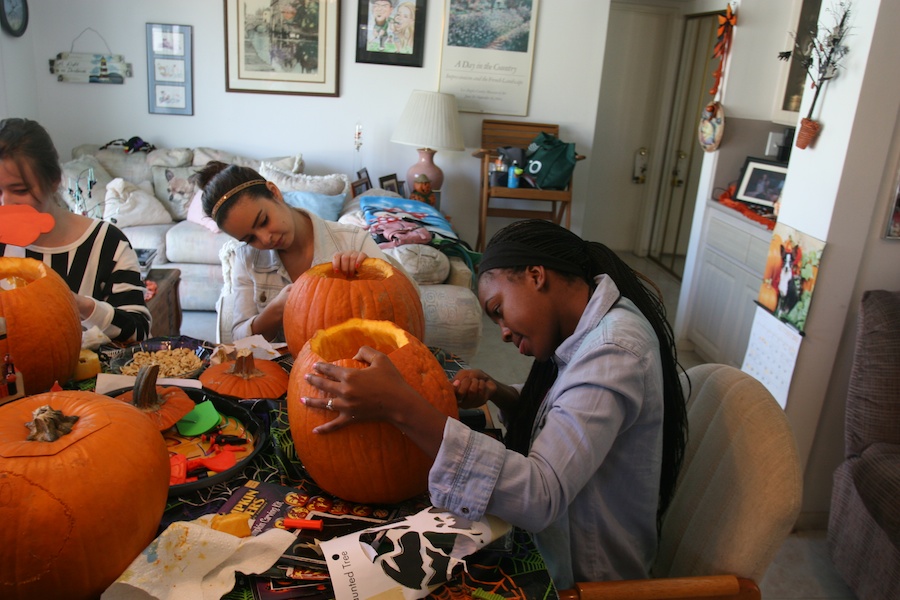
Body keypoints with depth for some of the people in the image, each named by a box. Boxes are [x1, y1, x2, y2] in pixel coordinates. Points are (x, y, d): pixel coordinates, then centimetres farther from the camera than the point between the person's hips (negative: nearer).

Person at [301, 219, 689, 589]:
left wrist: (402, 407, -39)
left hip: (583, 579, -7)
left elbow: (540, 497, -37)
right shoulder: (592, 332, 1)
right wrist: (495, 393, -8)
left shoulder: (615, 349, -28)